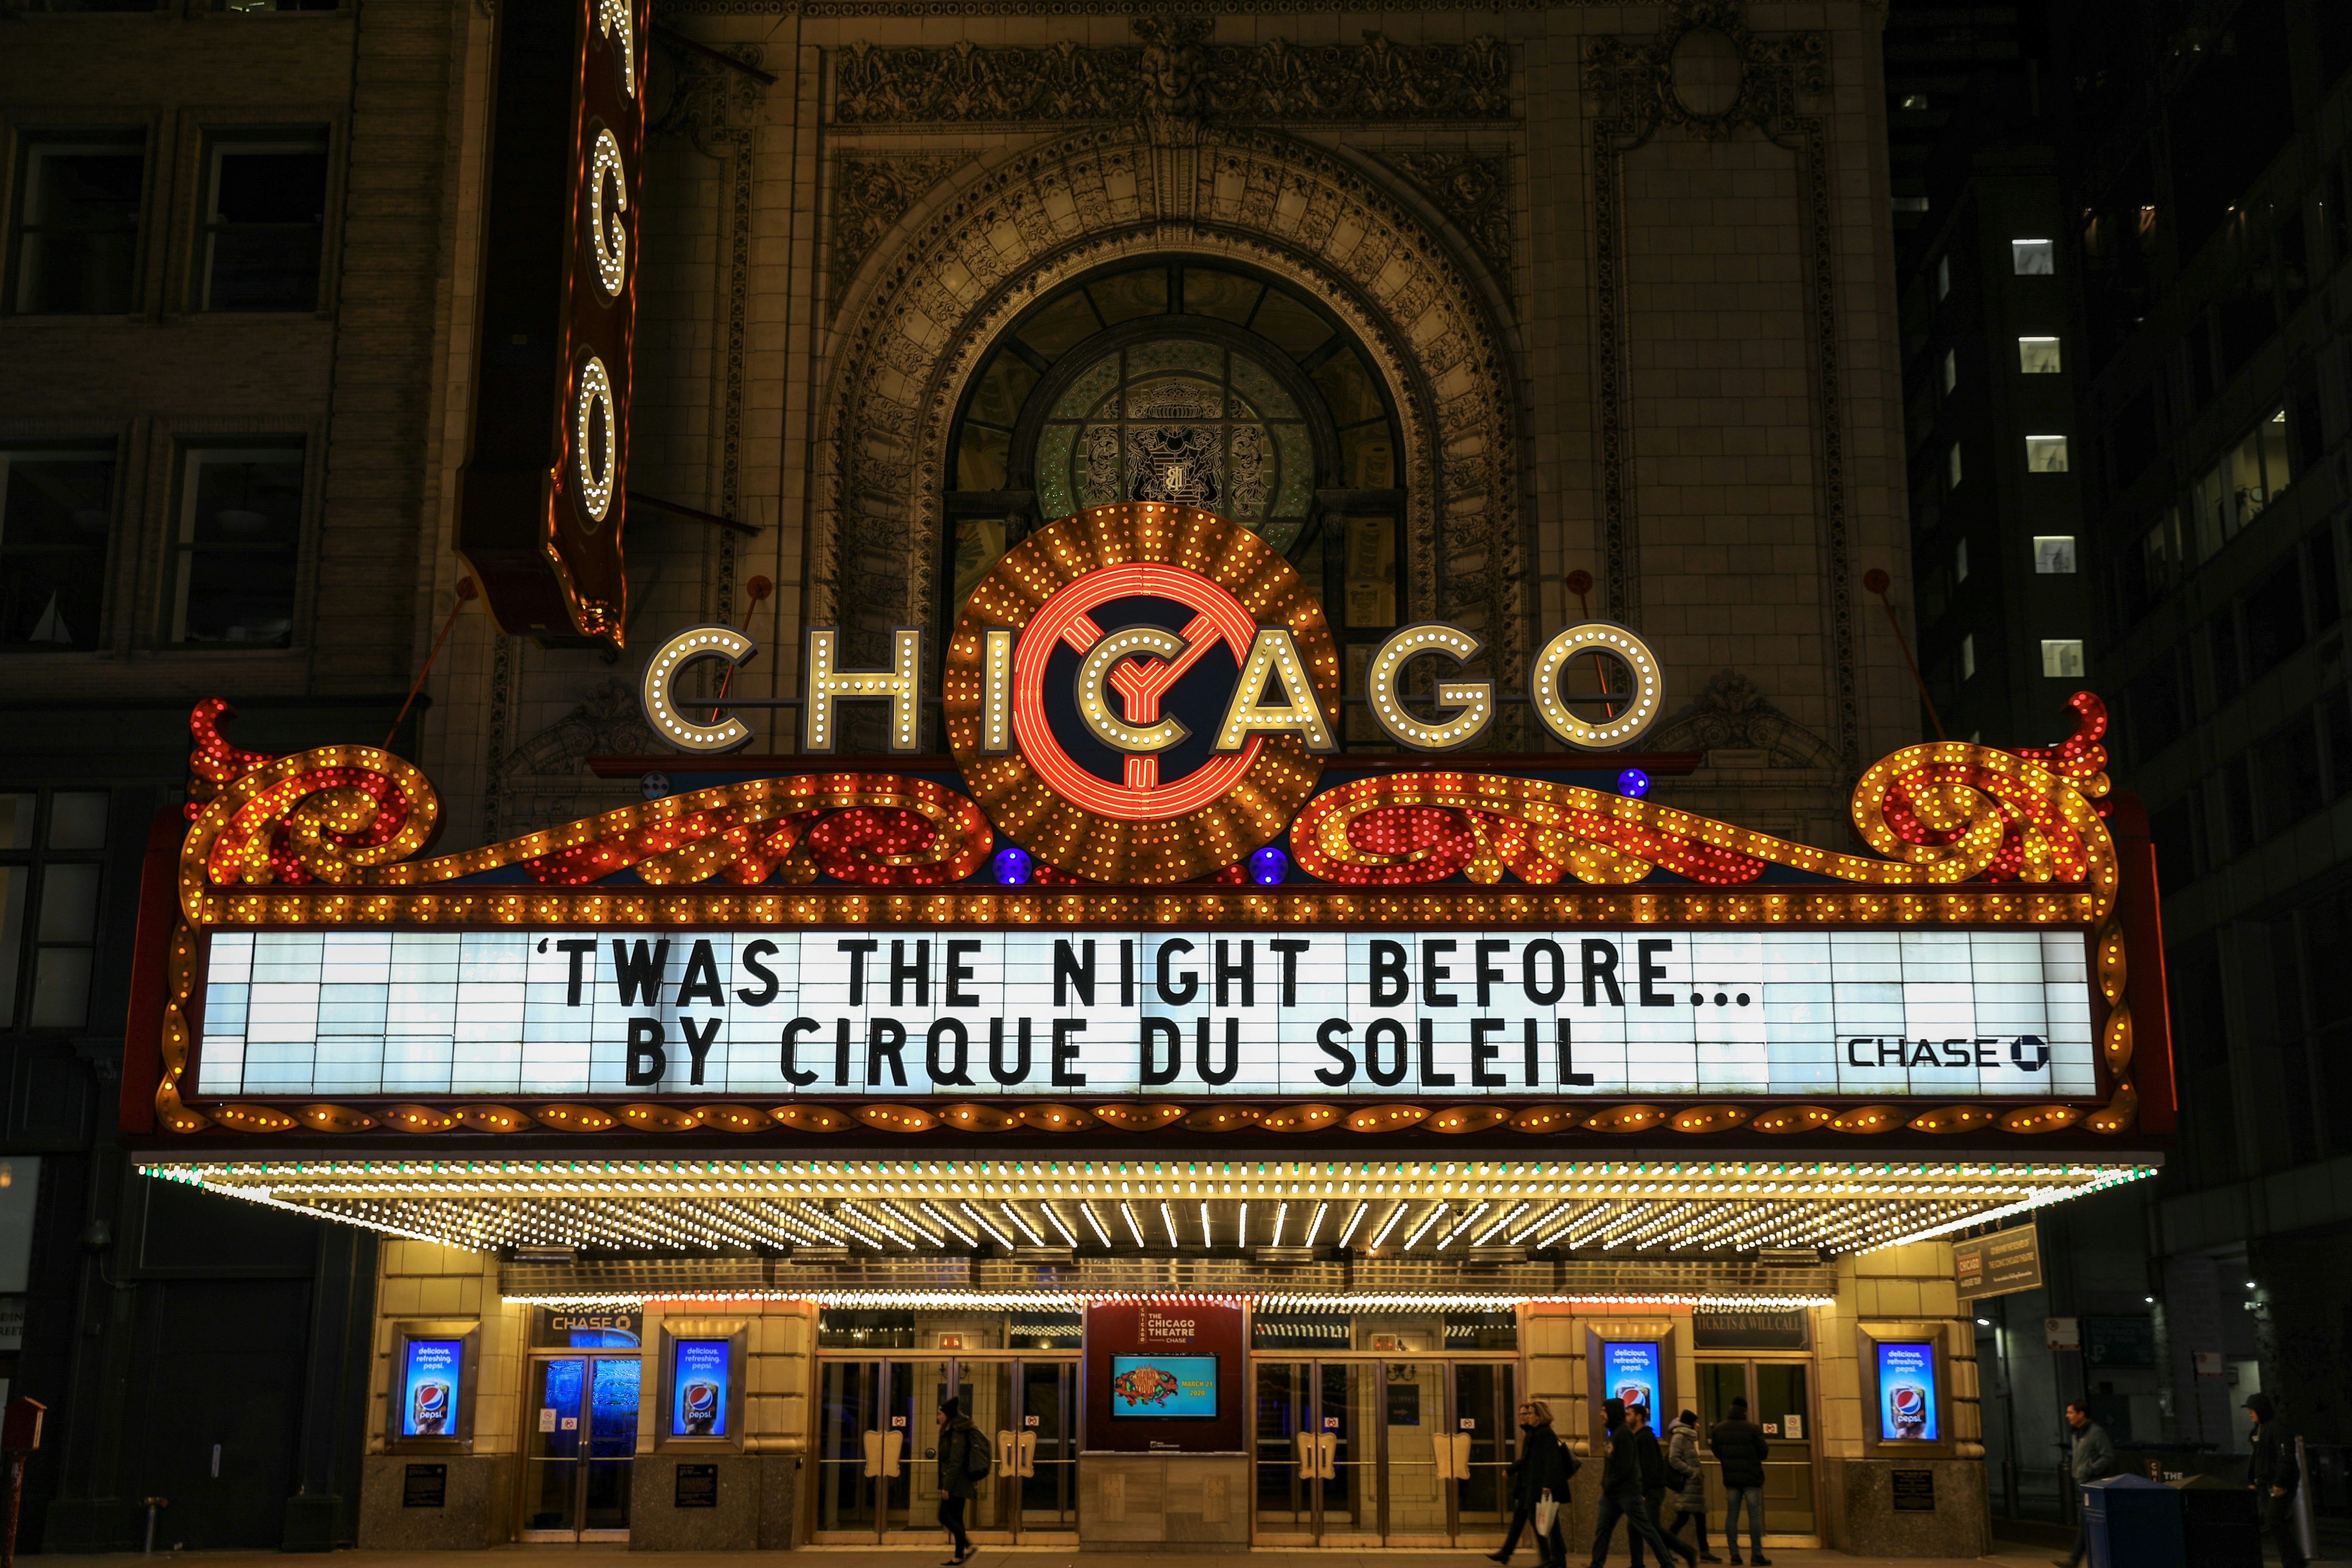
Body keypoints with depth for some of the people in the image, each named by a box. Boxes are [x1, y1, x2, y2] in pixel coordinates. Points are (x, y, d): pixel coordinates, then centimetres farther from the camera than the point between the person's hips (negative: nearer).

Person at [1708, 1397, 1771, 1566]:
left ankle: (1734, 1553, 4)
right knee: (1755, 1515, 0)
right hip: (1751, 1477, -4)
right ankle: (1757, 1554, -3)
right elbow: (1764, 1452, -7)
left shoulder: (1719, 1429, 3)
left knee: (1732, 1515, 7)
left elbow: (1717, 1453, 9)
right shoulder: (1753, 1429, -11)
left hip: (1730, 1478, 4)